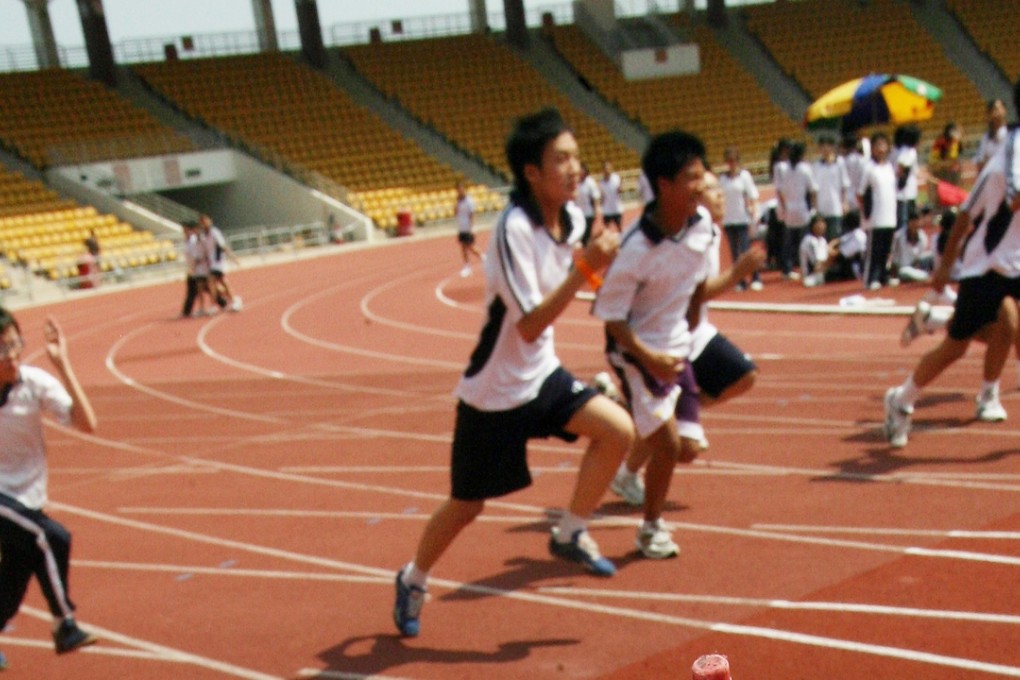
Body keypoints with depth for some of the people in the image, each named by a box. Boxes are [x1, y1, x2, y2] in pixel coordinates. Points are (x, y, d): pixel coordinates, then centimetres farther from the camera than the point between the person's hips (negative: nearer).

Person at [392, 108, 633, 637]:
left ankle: (569, 535, 8)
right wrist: (584, 268, -34)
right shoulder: (514, 230, -27)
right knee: (467, 504, 8)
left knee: (618, 430, -12)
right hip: (494, 391, -7)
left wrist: (592, 262, -1)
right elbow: (530, 325, -30)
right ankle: (413, 580, 35)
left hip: (541, 375, 7)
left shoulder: (571, 217, -3)